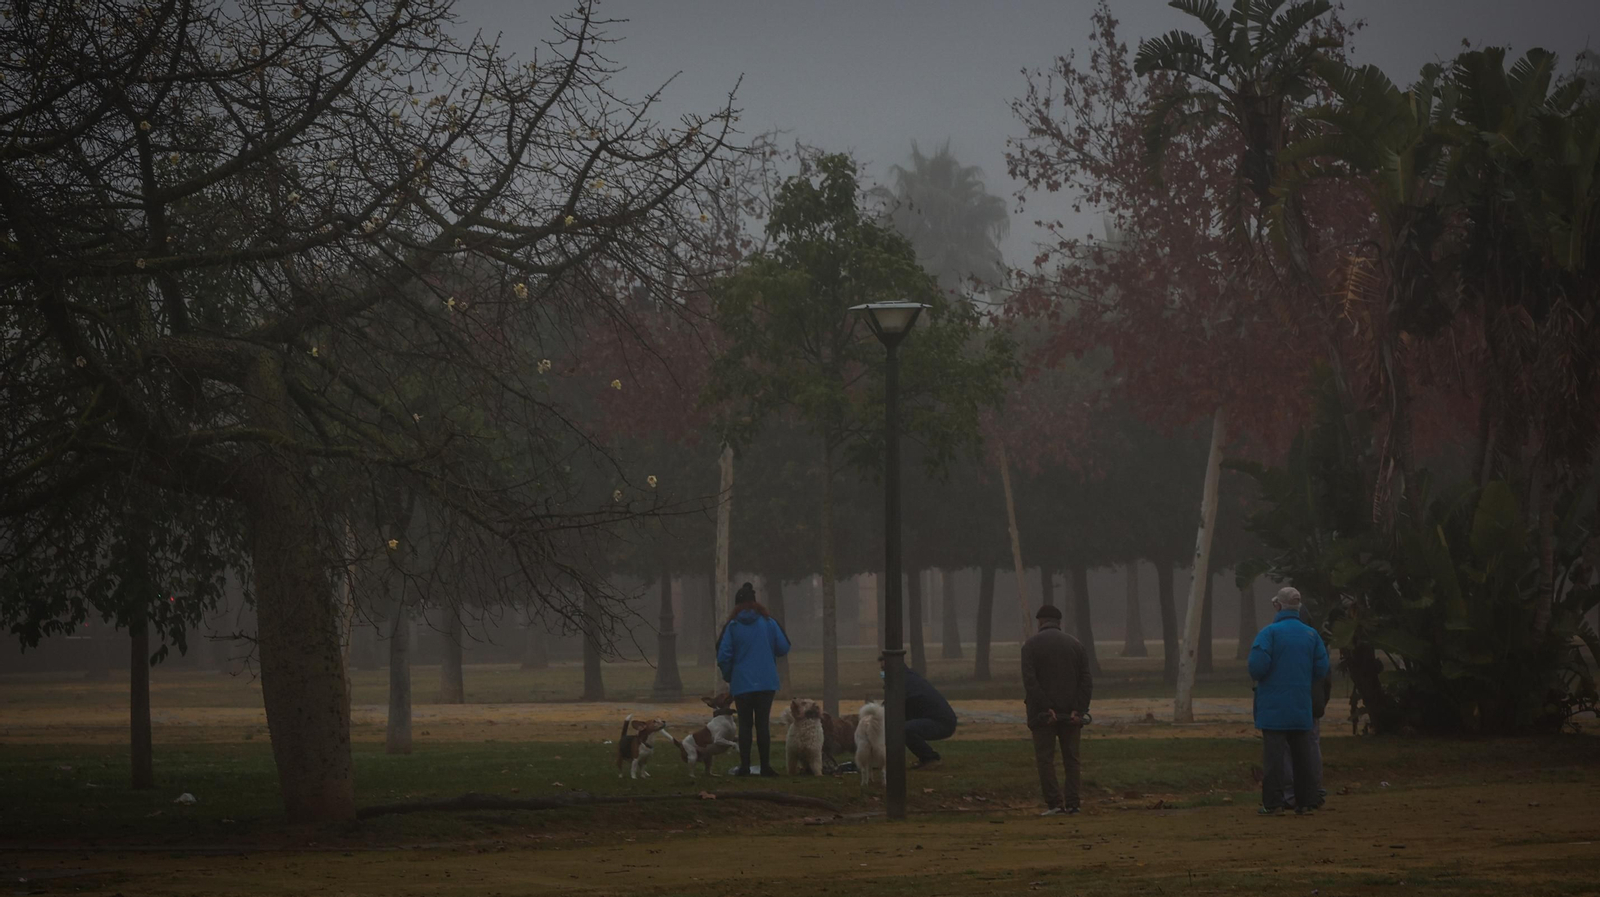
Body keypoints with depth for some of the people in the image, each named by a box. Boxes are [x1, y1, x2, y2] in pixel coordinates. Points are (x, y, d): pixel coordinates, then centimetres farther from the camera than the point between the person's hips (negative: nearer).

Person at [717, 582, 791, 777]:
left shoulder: (732, 626, -4)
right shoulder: (768, 622, -1)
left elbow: (723, 656, -6)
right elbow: (783, 648, 1)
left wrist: (728, 676, 12)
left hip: (741, 684, -1)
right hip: (766, 682, 1)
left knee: (745, 724, 6)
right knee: (763, 723, 5)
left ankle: (744, 765, 3)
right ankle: (765, 765, 1)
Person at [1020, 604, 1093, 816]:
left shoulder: (1031, 644, -2)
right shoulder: (1075, 644, 8)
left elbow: (1029, 679, -13)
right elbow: (1086, 680, 0)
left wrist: (1045, 708, -15)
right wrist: (1079, 710, -5)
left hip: (1042, 712, -3)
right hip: (1070, 712, 3)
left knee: (1045, 758, -1)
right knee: (1071, 758, 8)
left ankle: (1054, 802, -10)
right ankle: (1071, 804, 4)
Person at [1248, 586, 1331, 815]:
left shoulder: (1270, 632, -10)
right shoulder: (1311, 635, 4)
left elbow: (1257, 666, -18)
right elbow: (1321, 670, 4)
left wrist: (1257, 677, 5)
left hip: (1273, 708, -4)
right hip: (1301, 710, 4)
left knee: (1273, 755, -2)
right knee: (1302, 755, 11)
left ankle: (1272, 803, -5)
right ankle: (1306, 801, 12)